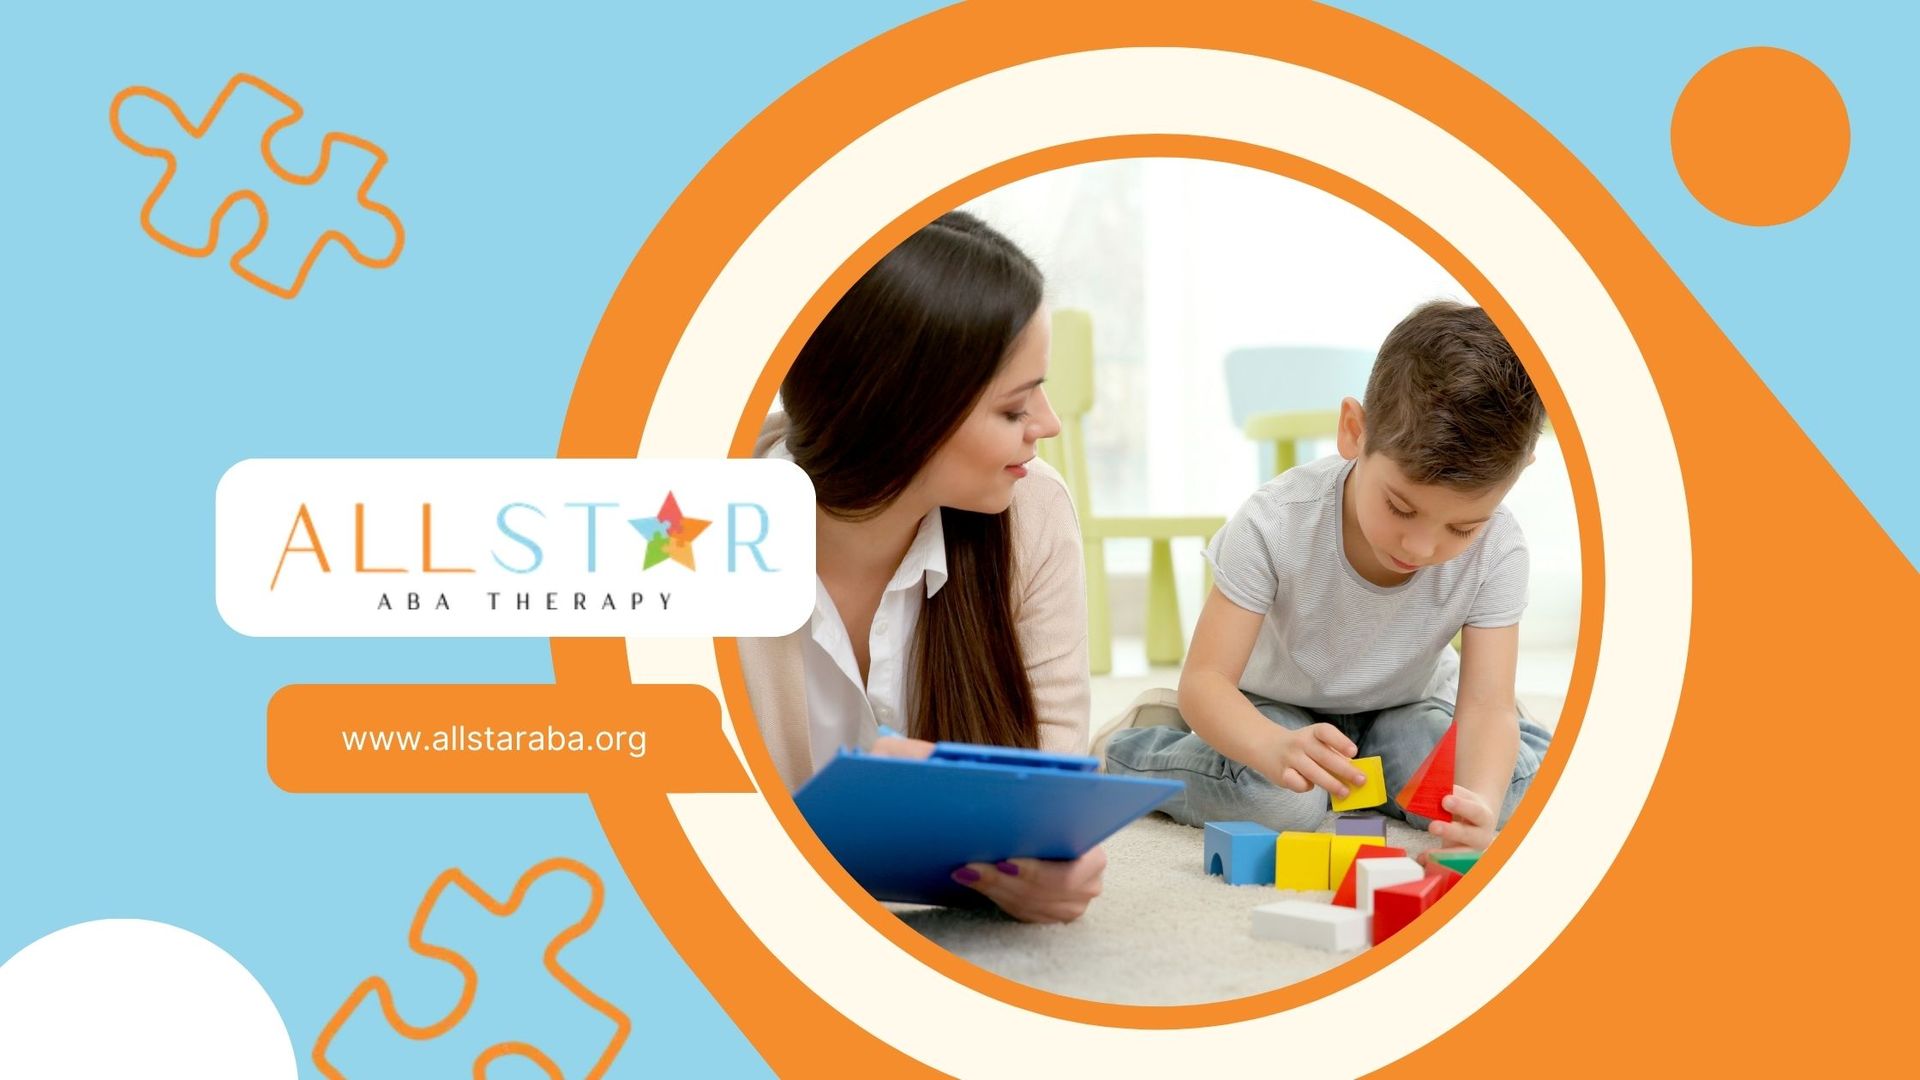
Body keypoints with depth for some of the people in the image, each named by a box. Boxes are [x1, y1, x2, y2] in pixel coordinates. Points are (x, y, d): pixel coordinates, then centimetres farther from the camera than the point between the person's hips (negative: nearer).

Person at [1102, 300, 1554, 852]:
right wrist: (1276, 748, -57)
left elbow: (1486, 705, -29)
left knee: (1527, 776, -23)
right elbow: (1205, 678, -33)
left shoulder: (1495, 551, -26)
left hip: (1404, 708, 3)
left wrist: (1479, 803, -53)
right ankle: (1136, 743, -4)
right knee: (1277, 799, -34)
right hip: (1275, 709, -3)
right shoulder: (1277, 523, -33)